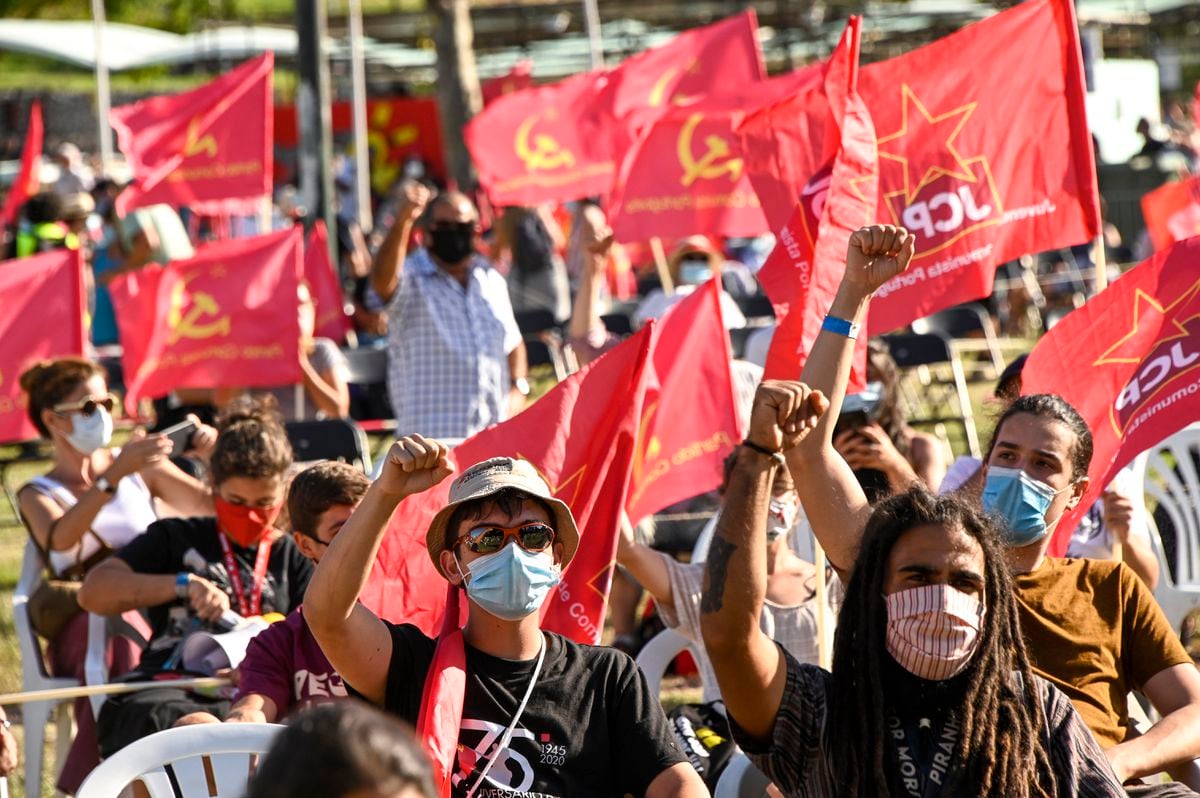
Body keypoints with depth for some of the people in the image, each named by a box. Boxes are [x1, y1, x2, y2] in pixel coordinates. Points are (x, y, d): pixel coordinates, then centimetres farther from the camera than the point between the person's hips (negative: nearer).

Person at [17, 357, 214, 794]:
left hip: (155, 612, 3)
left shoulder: (139, 468, 19)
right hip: (84, 625, -2)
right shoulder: (37, 495, 9)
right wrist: (114, 476, -29)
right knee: (120, 627, -38)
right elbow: (60, 539, -16)